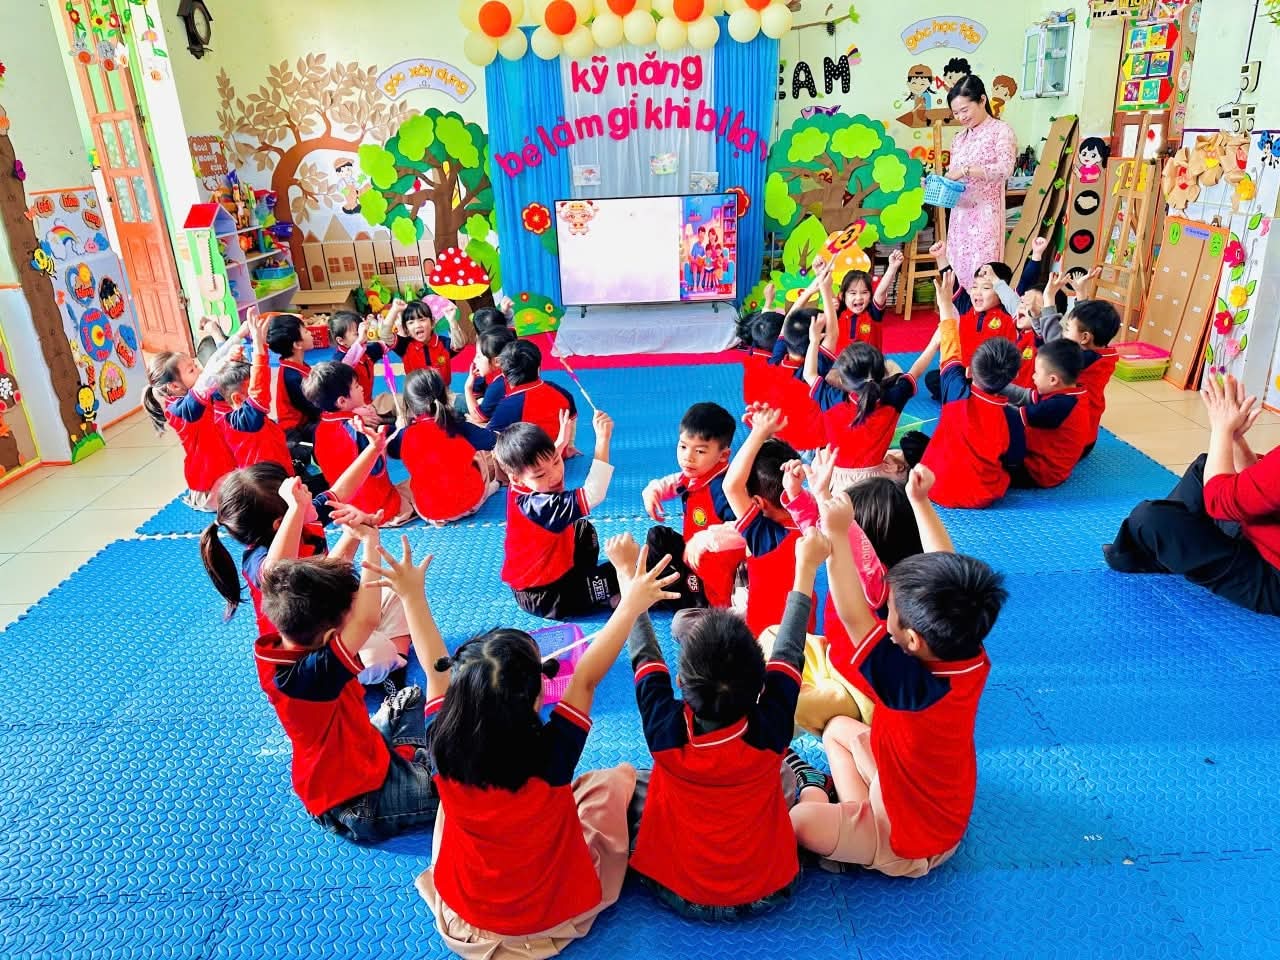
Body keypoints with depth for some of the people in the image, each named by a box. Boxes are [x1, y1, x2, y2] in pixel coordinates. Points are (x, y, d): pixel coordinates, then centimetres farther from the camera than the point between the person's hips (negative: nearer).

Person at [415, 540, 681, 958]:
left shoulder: (446, 751, -26)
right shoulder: (551, 755, -34)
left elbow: (435, 666, -12)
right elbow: (585, 679, -23)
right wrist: (631, 604, -20)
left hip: (464, 916, 3)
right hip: (553, 915, -2)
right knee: (621, 775, 9)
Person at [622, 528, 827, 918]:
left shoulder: (666, 731, -28)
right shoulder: (770, 730, -27)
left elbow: (644, 653, -12)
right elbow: (789, 651, -12)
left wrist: (628, 572, 0)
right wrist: (806, 566, 0)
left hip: (680, 895, -1)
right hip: (765, 894, 1)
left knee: (629, 782, 17)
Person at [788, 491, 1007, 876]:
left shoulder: (914, 685, -39)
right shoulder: (972, 659, -19)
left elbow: (855, 616, -39)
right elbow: (946, 571, -11)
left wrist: (839, 535, -39)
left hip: (910, 844, -7)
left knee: (801, 822, -18)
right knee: (837, 729, 18)